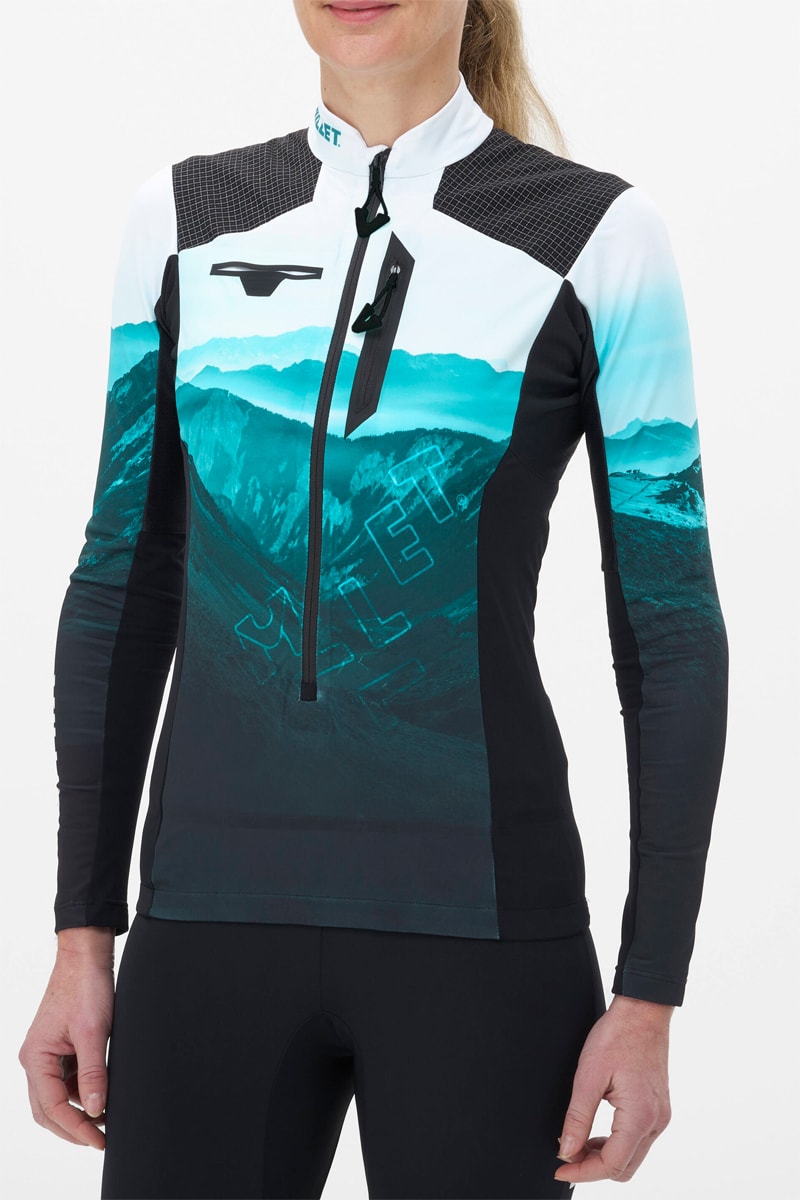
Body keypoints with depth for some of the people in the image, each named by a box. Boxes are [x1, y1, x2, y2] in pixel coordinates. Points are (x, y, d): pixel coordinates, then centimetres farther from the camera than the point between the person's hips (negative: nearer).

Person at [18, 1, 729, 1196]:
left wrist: (651, 996, -5)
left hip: (477, 919, -2)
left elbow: (671, 637, -1)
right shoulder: (186, 217, 8)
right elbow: (123, 594, 11)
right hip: (212, 916, 3)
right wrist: (84, 930, 6)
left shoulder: (594, 232, -2)